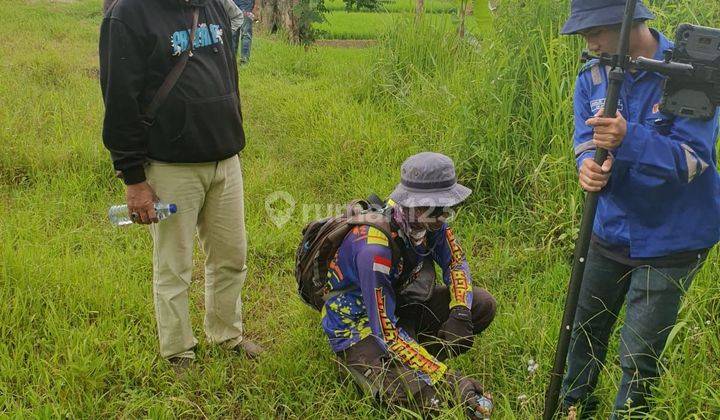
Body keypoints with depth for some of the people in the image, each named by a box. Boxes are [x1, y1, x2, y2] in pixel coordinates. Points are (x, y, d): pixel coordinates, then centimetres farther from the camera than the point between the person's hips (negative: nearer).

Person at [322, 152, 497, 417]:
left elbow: (456, 263, 4)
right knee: (425, 399, -27)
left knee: (482, 304, -5)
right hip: (360, 325, -8)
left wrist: (460, 313, -16)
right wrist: (448, 378, -35)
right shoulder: (374, 250, -36)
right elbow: (387, 333, -34)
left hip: (399, 303, 8)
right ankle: (357, 362, 0)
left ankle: (414, 360, 1)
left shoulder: (429, 221, -13)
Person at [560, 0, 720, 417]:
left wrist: (628, 139, -40)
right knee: (585, 332, 18)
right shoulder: (592, 77, -2)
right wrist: (589, 165, -28)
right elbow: (588, 143, -4)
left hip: (671, 239, -5)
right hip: (611, 231, 5)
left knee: (639, 355, 4)